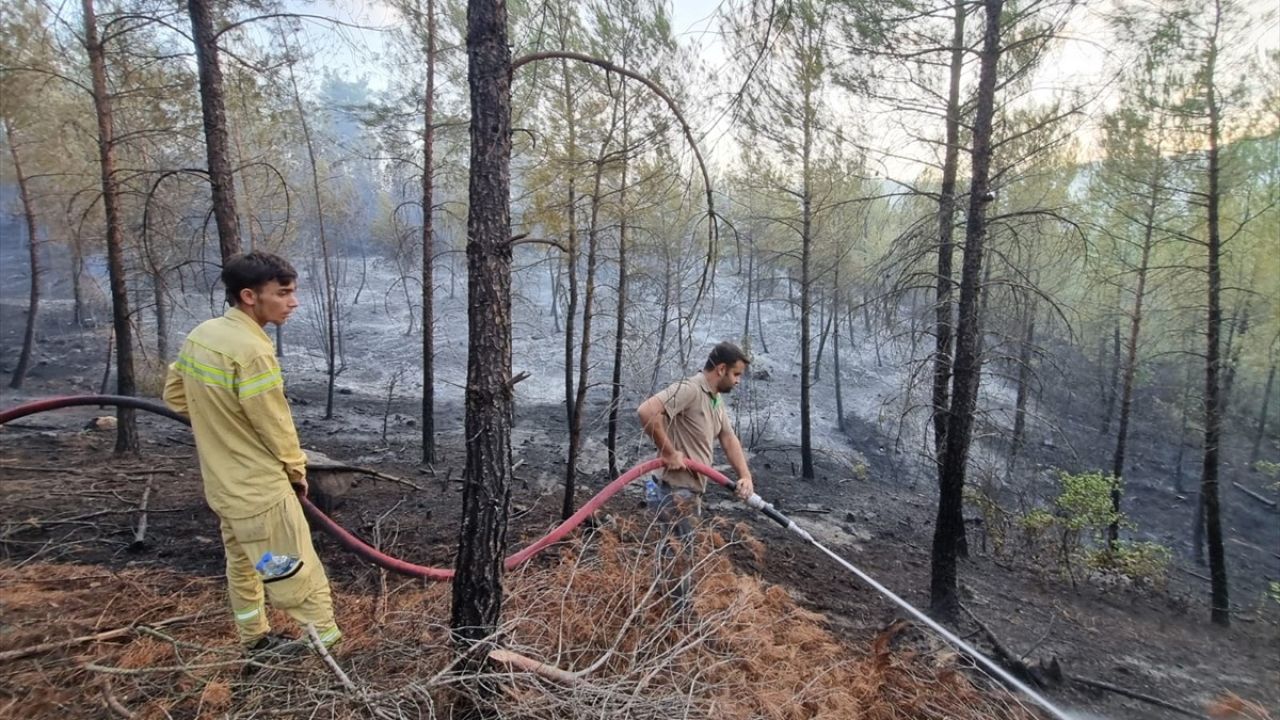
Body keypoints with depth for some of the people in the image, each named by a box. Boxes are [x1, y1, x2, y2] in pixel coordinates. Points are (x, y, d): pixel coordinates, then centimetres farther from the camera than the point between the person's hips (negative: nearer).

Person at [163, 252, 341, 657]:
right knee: (297, 574, 0)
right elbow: (275, 425, -19)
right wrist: (297, 468, -3)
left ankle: (256, 640, 39)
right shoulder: (252, 350, -27)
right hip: (260, 487, -9)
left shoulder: (201, 334, 1)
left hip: (224, 483, 9)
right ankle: (328, 647, 10)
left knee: (243, 564, 23)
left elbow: (175, 394, 14)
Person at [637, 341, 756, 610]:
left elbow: (729, 439, 14)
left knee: (676, 553, 22)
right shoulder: (688, 389, -20)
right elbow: (646, 411, -33)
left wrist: (745, 476, 0)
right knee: (679, 556, 0)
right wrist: (670, 452, -25)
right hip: (676, 489, -10)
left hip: (692, 490, 10)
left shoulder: (716, 400, 12)